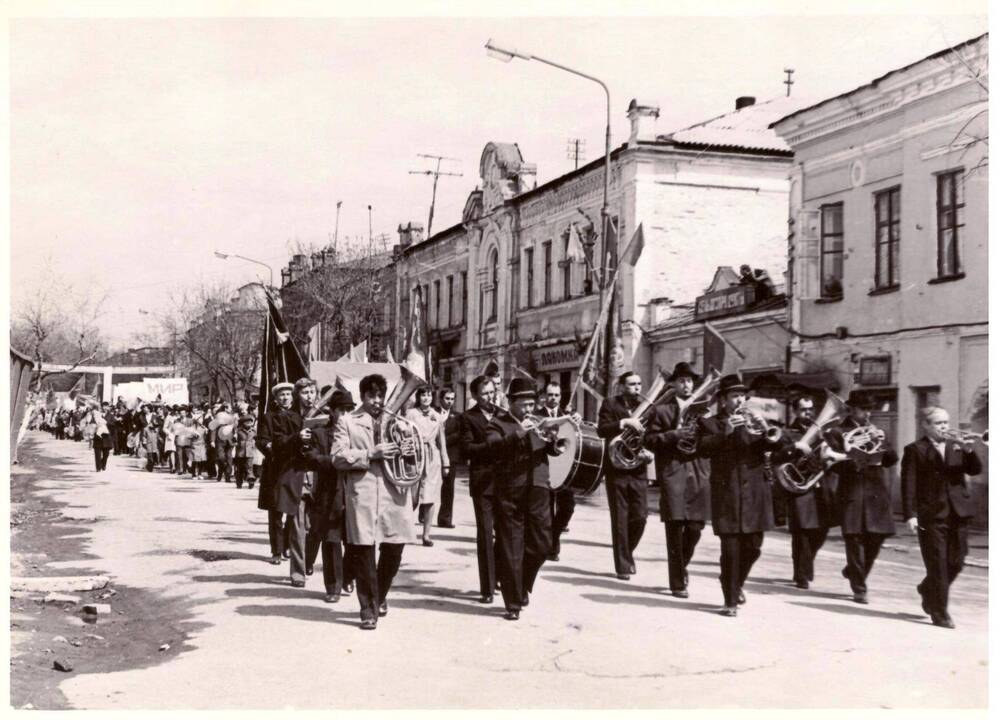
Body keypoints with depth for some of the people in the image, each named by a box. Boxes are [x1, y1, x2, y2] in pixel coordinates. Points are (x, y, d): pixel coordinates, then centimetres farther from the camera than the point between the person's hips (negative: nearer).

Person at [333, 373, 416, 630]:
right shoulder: (347, 422, 7)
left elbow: (413, 450, 25)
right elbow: (338, 457, -3)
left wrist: (408, 452, 0)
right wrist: (371, 453, -14)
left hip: (395, 494, 3)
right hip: (362, 495, -3)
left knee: (393, 550, 6)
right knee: (363, 552, -3)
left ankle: (380, 596, 32)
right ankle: (369, 609, 8)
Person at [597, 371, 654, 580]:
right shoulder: (610, 404, -1)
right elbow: (602, 430, -14)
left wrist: (650, 453, -9)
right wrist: (624, 422, -27)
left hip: (638, 470, 3)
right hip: (617, 469, -3)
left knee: (640, 517, 0)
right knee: (620, 519, 0)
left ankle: (627, 552, 26)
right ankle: (623, 565, 9)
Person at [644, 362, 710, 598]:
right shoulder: (662, 410, 7)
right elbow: (650, 440, 0)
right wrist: (674, 435, -13)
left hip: (698, 474, 4)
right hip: (673, 474, -3)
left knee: (695, 528, 3)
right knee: (676, 529, -4)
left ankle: (681, 567, 29)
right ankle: (678, 583, 3)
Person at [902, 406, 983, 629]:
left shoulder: (956, 446, 13)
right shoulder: (915, 450, 0)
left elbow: (975, 470, 3)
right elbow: (909, 485, -5)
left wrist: (969, 451, -15)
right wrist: (910, 515, -13)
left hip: (958, 513, 5)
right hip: (931, 514, -5)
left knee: (956, 562, 9)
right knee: (938, 565, -3)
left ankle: (928, 590, 34)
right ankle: (939, 613, 6)